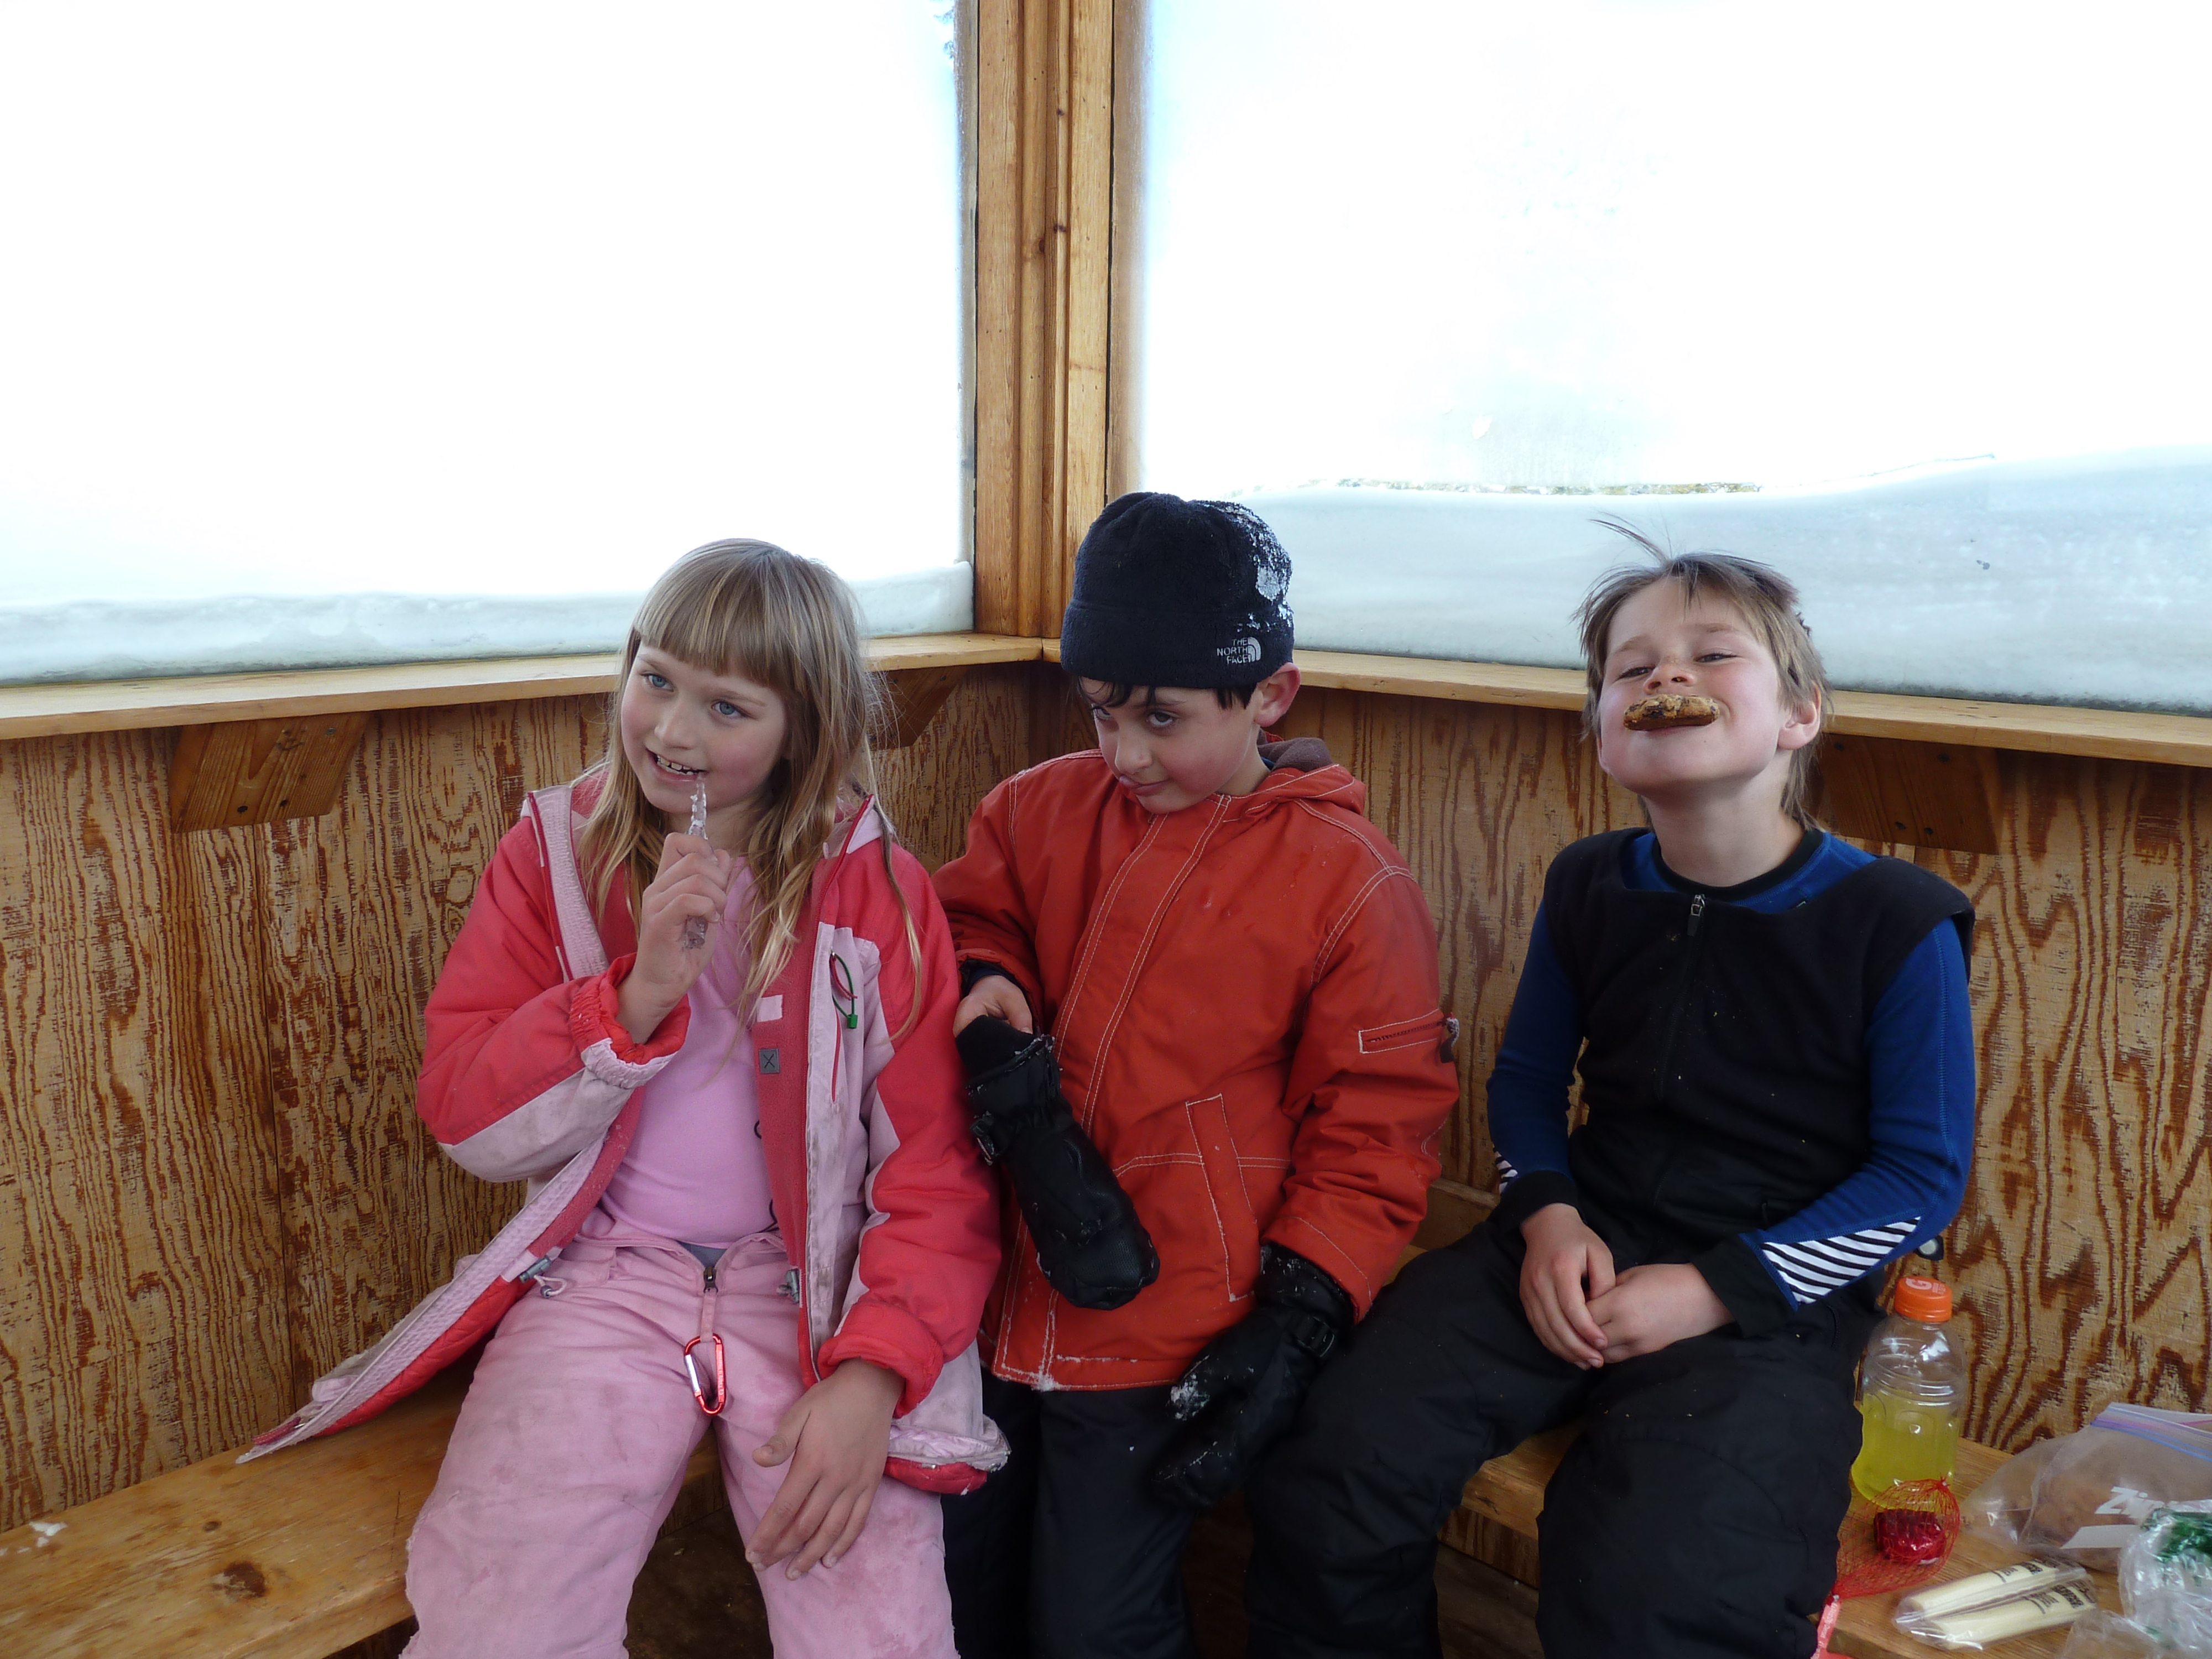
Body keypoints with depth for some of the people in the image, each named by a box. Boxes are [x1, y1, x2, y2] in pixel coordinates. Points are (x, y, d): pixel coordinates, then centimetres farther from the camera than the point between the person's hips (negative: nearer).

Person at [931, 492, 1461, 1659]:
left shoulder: (1349, 882, -10)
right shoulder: (1046, 810, 0)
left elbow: (1373, 1128, -7)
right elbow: (967, 919, 16)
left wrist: (1294, 1329, -12)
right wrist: (983, 991, -8)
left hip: (1165, 1342, -4)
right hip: (993, 1299, 5)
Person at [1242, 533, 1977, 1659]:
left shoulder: (1897, 923, -9)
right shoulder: (1588, 889, 4)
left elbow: (1922, 1172, -4)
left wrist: (1720, 1290, -13)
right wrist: (1545, 1213, -6)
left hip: (1772, 1295, -3)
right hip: (1578, 1251, 4)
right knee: (1328, 1479, -14)